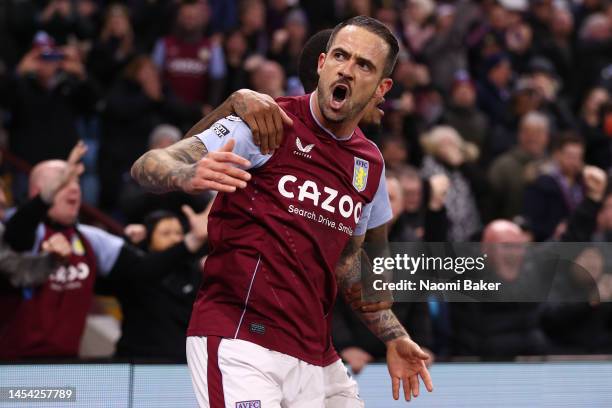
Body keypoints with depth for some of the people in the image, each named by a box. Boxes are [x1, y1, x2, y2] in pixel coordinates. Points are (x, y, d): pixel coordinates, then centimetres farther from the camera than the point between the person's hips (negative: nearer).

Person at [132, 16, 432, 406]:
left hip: (312, 359, 7)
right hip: (238, 341, -7)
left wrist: (394, 337, 24)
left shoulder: (370, 164, 14)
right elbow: (146, 166, -11)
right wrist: (190, 176, -32)